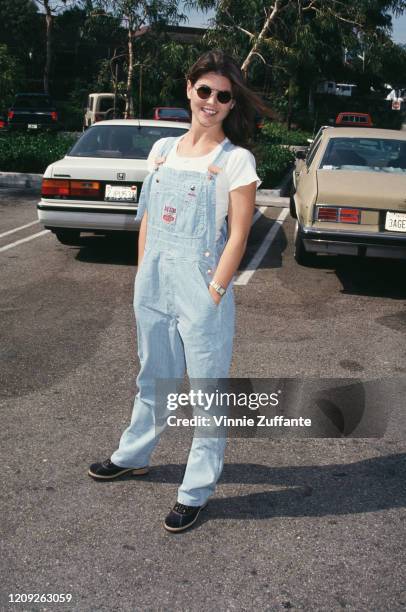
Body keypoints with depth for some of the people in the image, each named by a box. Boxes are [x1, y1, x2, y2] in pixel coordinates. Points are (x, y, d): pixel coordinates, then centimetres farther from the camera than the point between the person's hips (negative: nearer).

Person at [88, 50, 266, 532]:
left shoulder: (236, 160, -7)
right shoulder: (163, 149, 9)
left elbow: (237, 235, -11)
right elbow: (147, 218, 13)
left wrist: (214, 293, -16)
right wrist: (142, 276, 10)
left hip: (201, 289, -6)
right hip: (154, 284, 6)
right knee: (152, 377, 23)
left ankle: (196, 491, 21)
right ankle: (133, 455, 44)